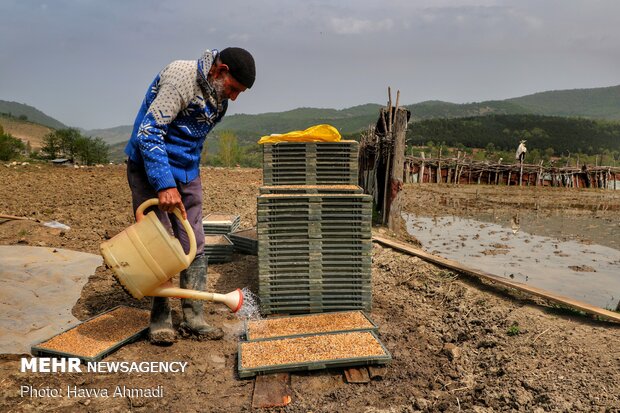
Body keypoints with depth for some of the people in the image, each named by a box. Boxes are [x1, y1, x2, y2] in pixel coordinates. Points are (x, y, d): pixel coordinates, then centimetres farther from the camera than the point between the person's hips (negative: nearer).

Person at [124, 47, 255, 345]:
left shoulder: (218, 96, 7)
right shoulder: (181, 76, -19)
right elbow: (148, 131, -26)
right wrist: (165, 184, -33)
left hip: (187, 173, 7)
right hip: (150, 169, -7)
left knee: (194, 248, 3)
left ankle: (193, 319, 12)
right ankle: (160, 319, 13)